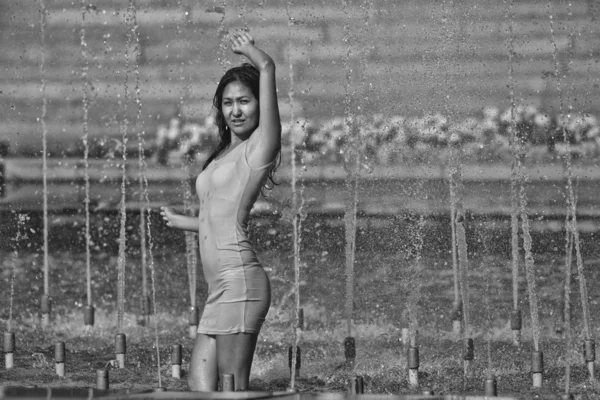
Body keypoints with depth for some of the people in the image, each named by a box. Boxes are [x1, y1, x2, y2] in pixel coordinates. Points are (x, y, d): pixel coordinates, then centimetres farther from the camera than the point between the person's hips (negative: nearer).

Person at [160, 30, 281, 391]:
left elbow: (267, 67, -11)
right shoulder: (224, 155, 20)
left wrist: (249, 50, 9)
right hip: (221, 287, 8)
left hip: (239, 280, -8)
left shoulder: (259, 145, -2)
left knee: (232, 390, -10)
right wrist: (179, 221, 48)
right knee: (198, 387, -1)